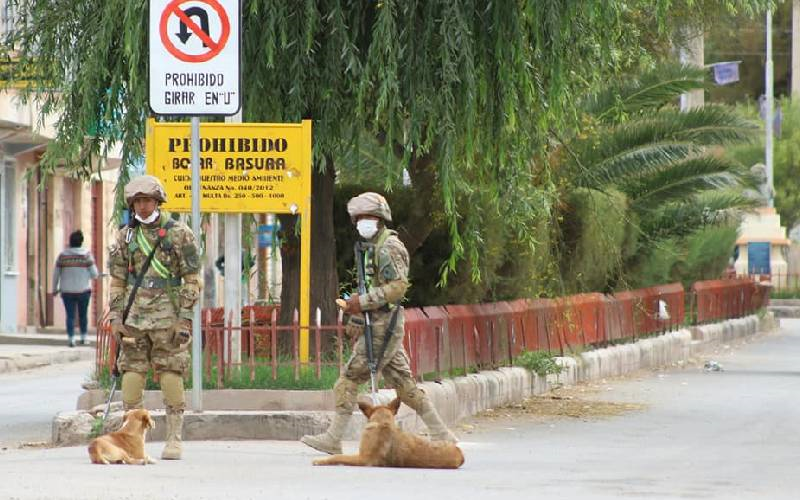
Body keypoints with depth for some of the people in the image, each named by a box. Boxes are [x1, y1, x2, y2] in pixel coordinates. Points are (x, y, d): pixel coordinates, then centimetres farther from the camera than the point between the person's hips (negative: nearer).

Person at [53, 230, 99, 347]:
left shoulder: (63, 255, -3)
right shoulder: (86, 254, -7)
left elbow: (56, 273, 1)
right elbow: (94, 274, -6)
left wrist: (55, 289, 14)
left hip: (67, 292, 0)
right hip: (83, 290, 0)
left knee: (70, 316, 4)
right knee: (83, 315, 17)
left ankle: (71, 339, -8)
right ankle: (83, 338, 20)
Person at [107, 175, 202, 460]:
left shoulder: (179, 234, -1)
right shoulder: (125, 237, 11)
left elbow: (192, 279, -1)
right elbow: (117, 280, 15)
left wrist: (185, 318, -8)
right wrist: (116, 317, 6)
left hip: (167, 316, -3)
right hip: (134, 315, 3)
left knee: (171, 377, -4)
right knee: (132, 375, 0)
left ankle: (174, 439, 2)